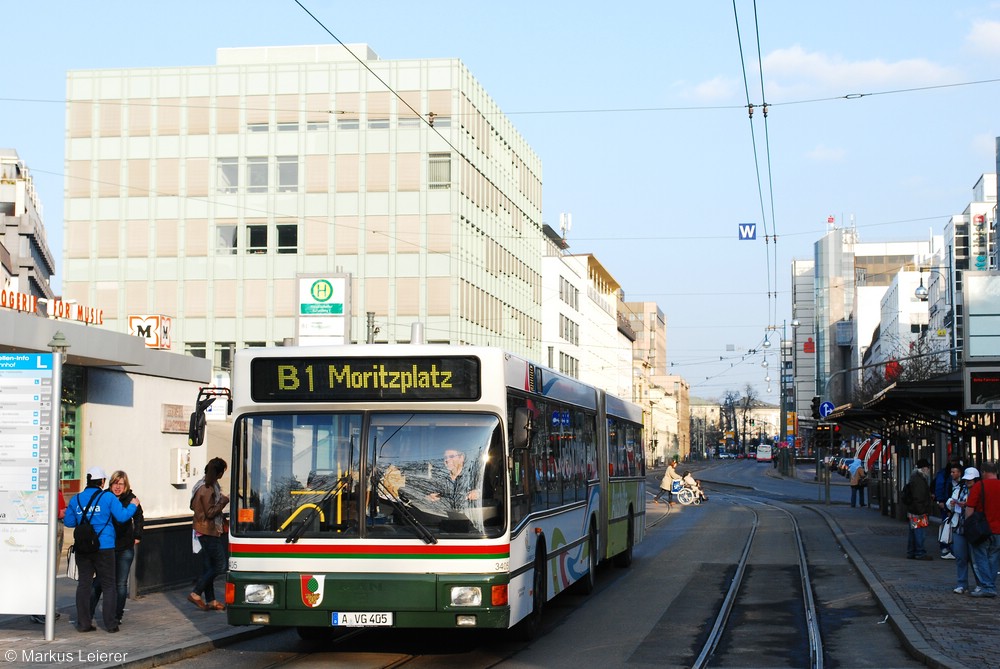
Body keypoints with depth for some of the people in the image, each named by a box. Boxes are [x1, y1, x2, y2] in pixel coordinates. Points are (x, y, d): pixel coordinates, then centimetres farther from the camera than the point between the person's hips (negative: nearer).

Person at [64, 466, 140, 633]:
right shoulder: (108, 497, -5)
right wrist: (133, 506, 9)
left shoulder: (76, 499, 6)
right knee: (108, 585, 6)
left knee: (84, 583, 9)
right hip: (104, 548, -3)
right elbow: (122, 516, -9)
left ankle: (83, 623, 7)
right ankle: (110, 623, 5)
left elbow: (69, 522, 9)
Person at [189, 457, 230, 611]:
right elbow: (210, 512, -21)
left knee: (208, 567, 11)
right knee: (220, 565, -6)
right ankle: (196, 594, -5)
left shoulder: (201, 485, 12)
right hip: (209, 531, -10)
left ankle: (210, 600, 14)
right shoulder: (208, 489, -19)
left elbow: (193, 506, 20)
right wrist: (223, 501, -10)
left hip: (201, 530, 10)